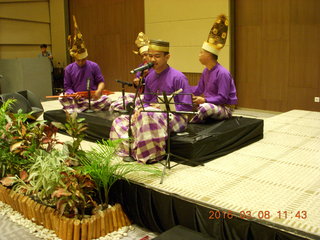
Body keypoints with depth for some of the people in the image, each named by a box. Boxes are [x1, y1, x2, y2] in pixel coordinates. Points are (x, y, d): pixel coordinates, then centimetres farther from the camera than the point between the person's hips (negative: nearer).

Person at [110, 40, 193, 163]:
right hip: (153, 112, 7)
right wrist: (140, 109, -5)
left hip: (174, 116, -7)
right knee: (119, 122, -5)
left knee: (148, 115, -38)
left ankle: (151, 155, -22)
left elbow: (187, 107, -12)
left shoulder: (178, 77, -11)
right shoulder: (150, 77, 10)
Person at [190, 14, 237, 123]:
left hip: (225, 109, -9)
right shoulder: (206, 71, 7)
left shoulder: (222, 73, -20)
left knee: (205, 108, -38)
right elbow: (199, 89, 18)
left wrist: (204, 100, -28)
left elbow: (222, 98, -23)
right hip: (211, 105, 9)